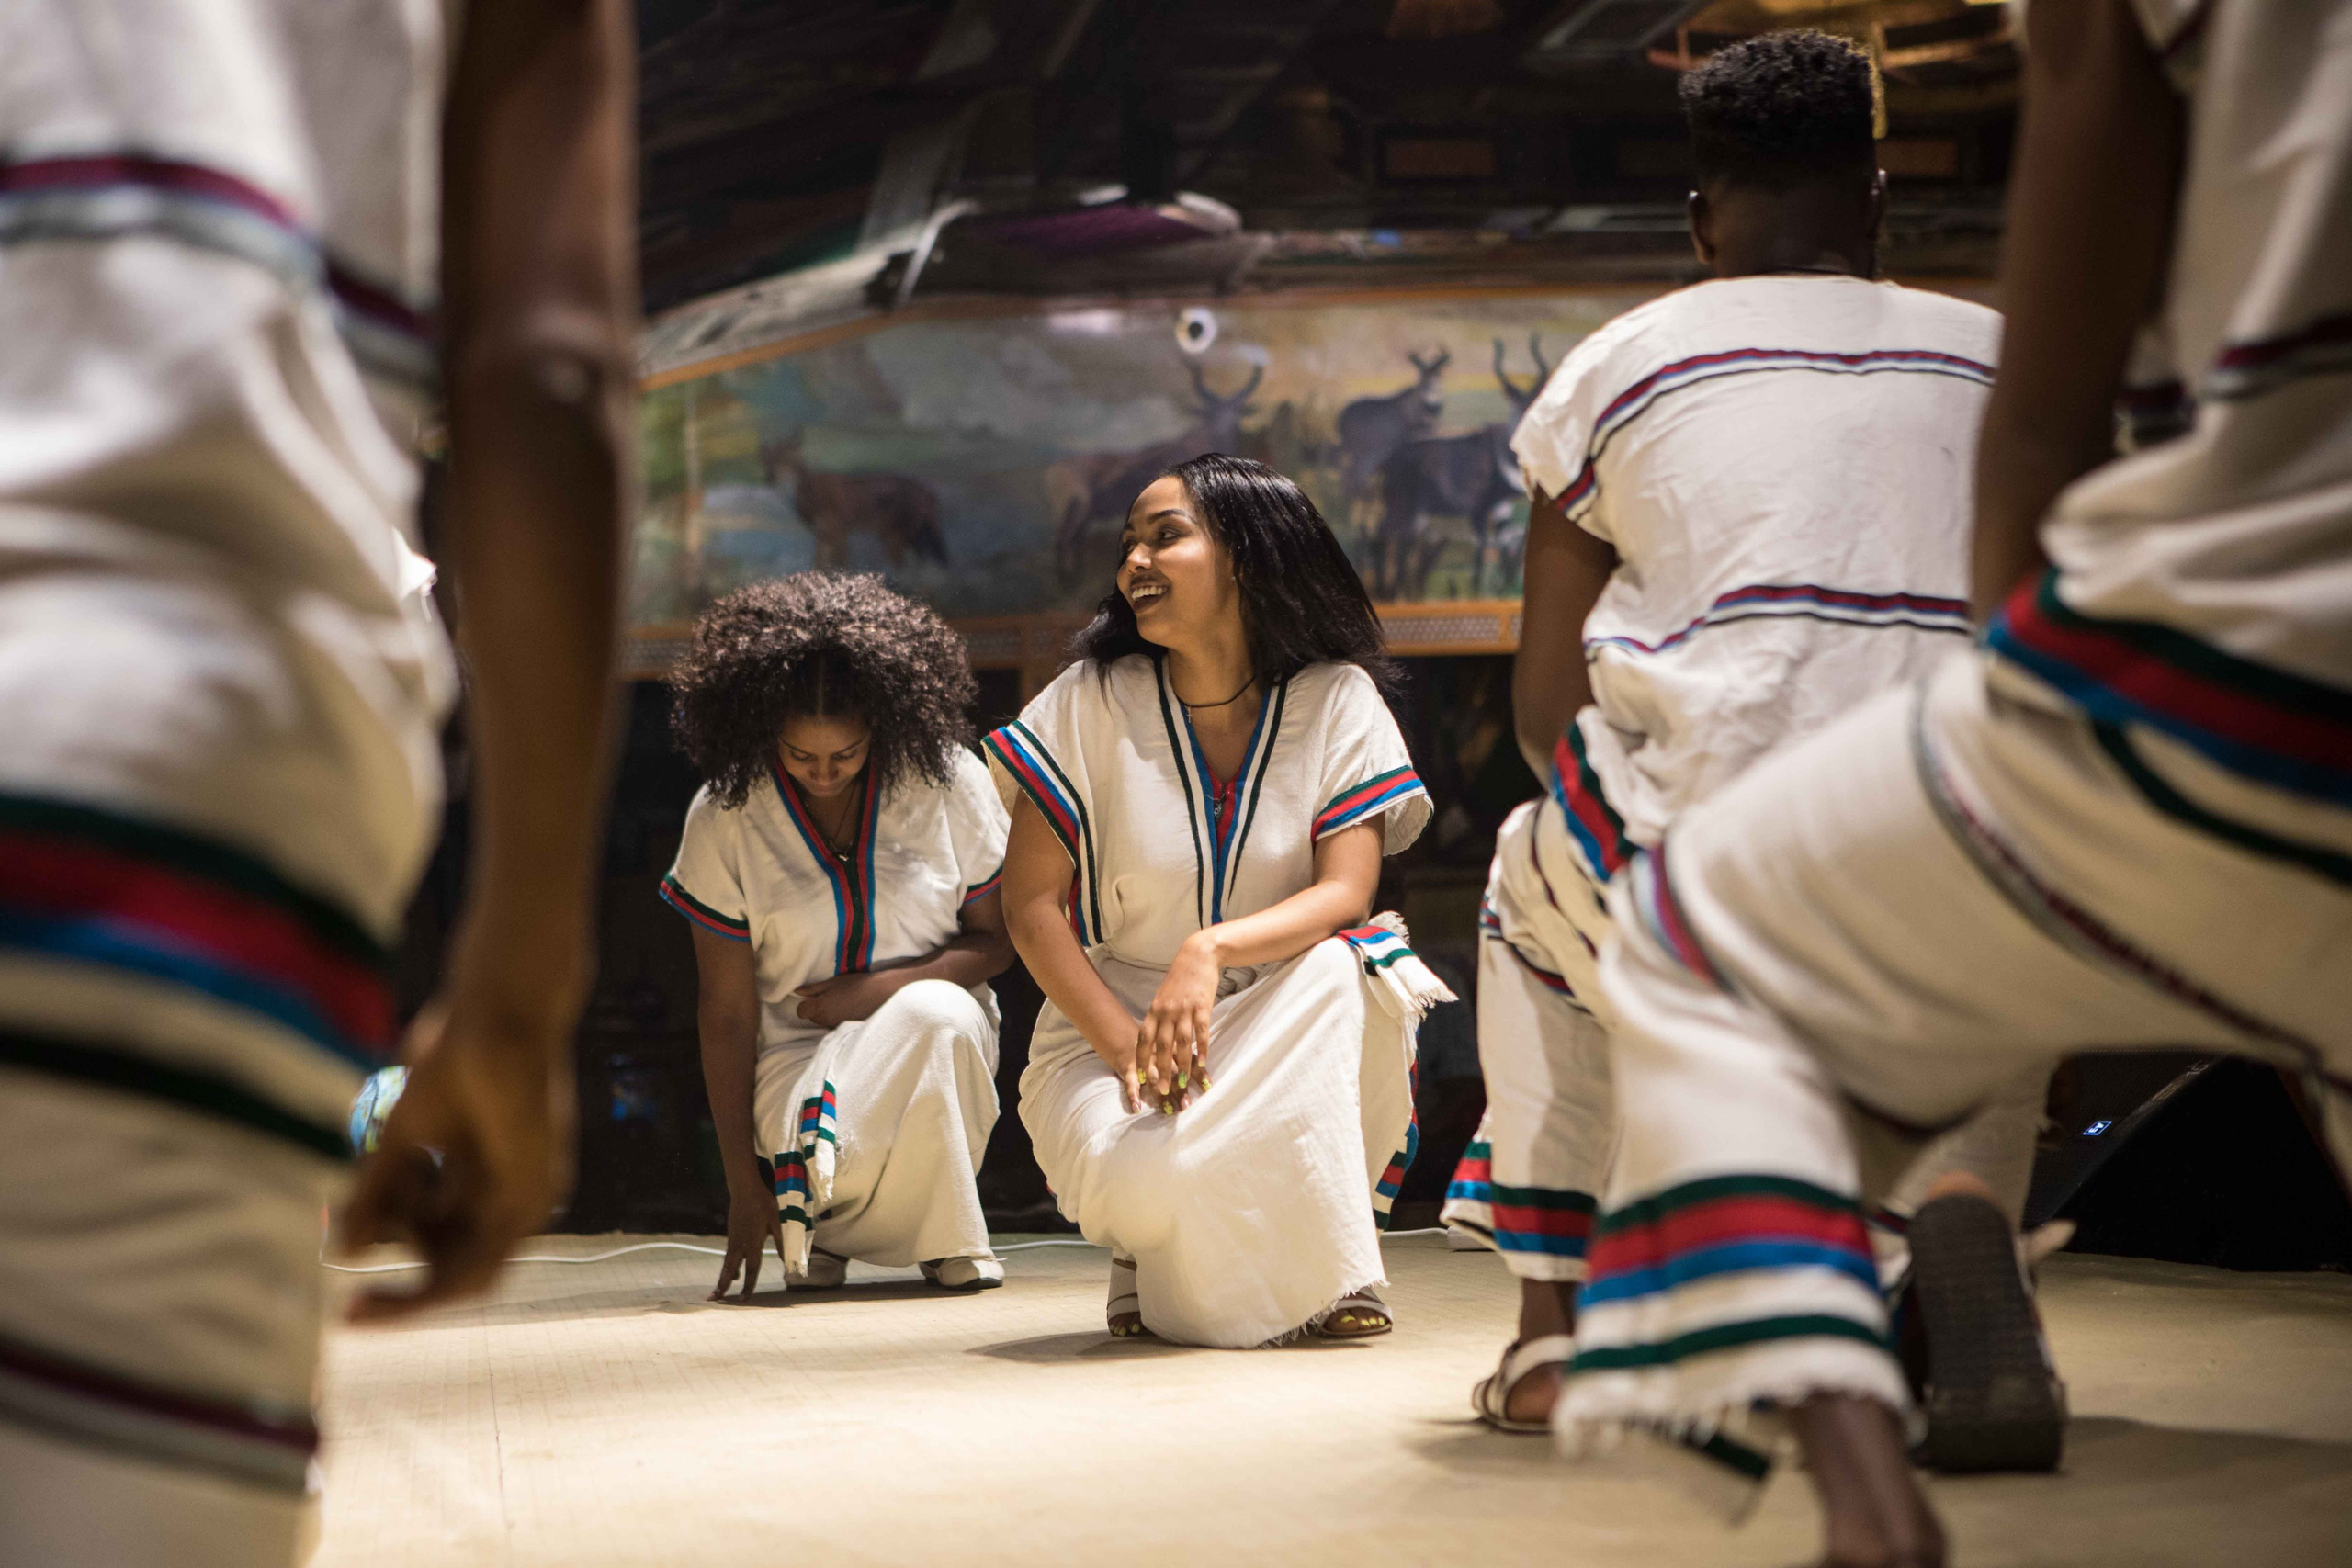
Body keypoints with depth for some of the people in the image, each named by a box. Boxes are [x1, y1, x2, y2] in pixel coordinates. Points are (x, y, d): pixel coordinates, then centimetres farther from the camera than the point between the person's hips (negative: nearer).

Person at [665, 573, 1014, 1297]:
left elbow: (996, 938, 2)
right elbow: (726, 1012, -6)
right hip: (793, 1046, -1)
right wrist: (744, 1184, -9)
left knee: (940, 1013, -36)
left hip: (933, 1034, 2)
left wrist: (884, 988, -18)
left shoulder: (946, 782, -6)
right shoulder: (725, 819, -7)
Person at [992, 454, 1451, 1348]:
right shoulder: (1092, 703, -5)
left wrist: (1209, 952, -33)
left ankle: (1325, 1268, -13)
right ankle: (1154, 1248, 7)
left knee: (1340, 970, -33)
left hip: (1279, 1027, 1)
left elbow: (1346, 891, -14)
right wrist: (1128, 1044, -18)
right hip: (1106, 1018, -1)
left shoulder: (1337, 700, -4)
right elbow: (1029, 899, -6)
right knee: (1143, 1174, -34)